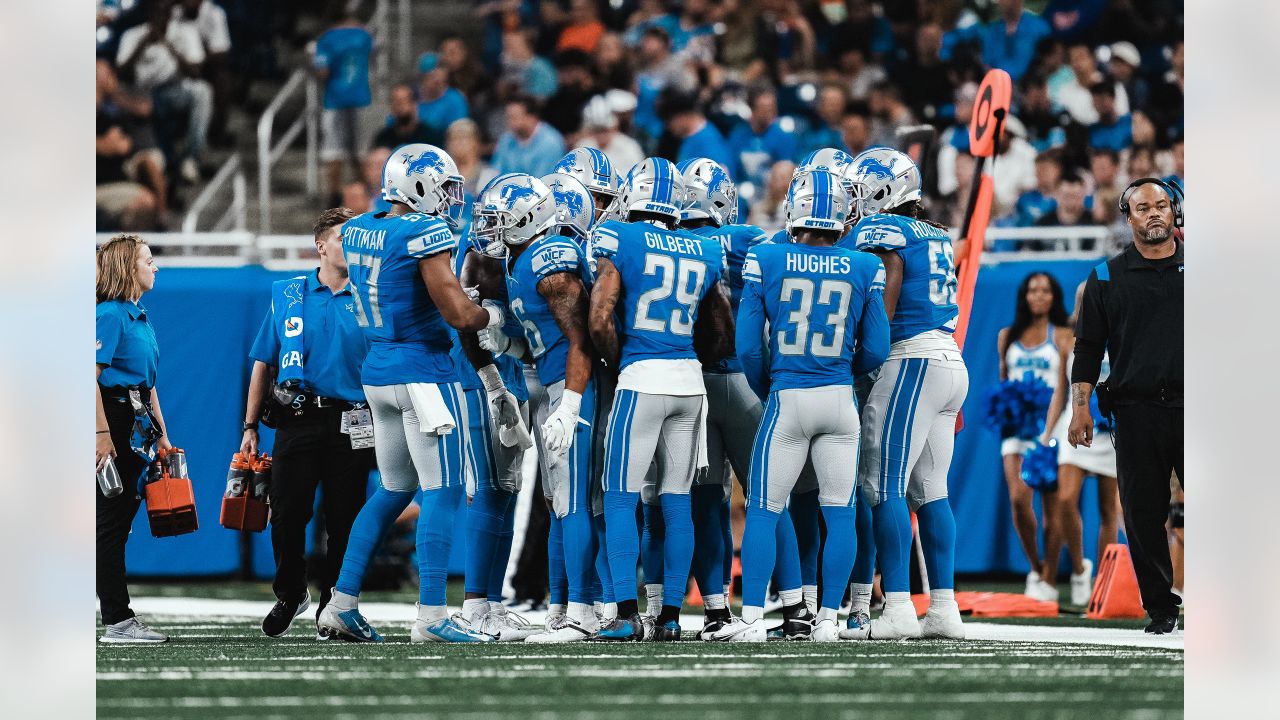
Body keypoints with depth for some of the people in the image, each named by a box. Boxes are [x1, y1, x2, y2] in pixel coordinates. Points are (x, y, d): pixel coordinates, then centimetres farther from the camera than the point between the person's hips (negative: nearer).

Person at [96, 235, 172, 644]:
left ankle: (120, 621, 13)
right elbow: (91, 377, -17)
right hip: (115, 421, -9)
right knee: (111, 521, -7)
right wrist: (102, 434, -22)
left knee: (120, 521, 10)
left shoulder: (140, 318, 18)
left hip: (137, 424, 9)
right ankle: (117, 622, -7)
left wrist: (162, 434, 23)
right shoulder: (110, 314, -11)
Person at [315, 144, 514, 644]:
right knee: (442, 494, -2)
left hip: (377, 371, 8)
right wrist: (496, 314, 4)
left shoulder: (356, 232, 8)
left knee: (393, 491, 19)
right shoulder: (426, 236, -16)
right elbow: (459, 316, -19)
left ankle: (341, 605, 17)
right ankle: (431, 617, -5)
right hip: (423, 372, -8)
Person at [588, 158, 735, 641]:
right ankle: (670, 616, 9)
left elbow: (601, 320, -11)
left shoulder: (619, 242, -4)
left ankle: (627, 614, -8)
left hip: (642, 380, -5)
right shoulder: (703, 255, 11)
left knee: (621, 500, 0)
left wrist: (619, 364, 4)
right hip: (690, 382, 5)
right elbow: (723, 336, 17)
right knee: (677, 502, 9)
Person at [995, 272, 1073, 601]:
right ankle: (1035, 567, 6)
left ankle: (1050, 580, 0)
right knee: (1018, 498, -12)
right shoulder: (1007, 337, 13)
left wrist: (1048, 434, -17)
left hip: (1051, 426, -2)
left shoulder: (1062, 337, 3)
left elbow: (1061, 388, -6)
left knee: (1051, 505, -4)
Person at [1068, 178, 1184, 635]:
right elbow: (1088, 346, 10)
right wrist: (1080, 407, 2)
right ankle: (1160, 608, 10)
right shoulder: (1107, 278, 9)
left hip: (1192, 408, -1)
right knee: (1144, 515, 2)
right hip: (1136, 412, 1)